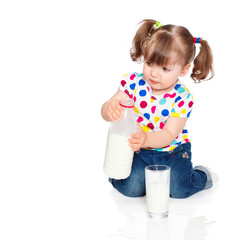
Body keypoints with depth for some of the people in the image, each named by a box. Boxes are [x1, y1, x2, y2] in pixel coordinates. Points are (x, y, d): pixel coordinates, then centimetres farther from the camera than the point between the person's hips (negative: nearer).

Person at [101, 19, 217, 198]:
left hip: (172, 151, -1)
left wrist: (146, 139, -44)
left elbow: (168, 135, -22)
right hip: (140, 151, 1)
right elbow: (106, 110, -15)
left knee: (179, 189, -19)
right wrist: (110, 109, -41)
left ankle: (203, 175, 14)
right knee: (132, 188, -20)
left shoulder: (182, 97, -16)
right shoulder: (134, 82, -11)